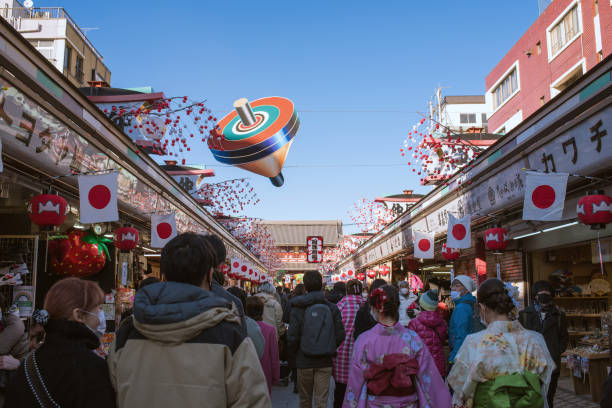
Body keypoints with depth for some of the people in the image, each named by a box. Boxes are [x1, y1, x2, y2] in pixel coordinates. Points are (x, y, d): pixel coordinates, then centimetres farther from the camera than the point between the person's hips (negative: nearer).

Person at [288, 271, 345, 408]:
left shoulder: (298, 307, -9)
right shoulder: (332, 308, -3)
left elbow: (292, 337, -12)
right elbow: (340, 335, -4)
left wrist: (295, 351, 8)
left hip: (304, 361, -1)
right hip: (325, 362, 1)